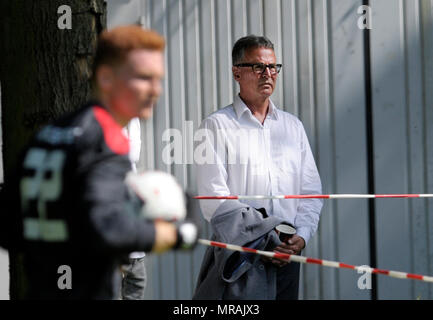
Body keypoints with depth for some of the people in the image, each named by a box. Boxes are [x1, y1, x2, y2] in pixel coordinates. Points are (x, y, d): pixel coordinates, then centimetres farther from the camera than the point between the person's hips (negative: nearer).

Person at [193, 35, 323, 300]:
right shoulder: (217, 126, 0)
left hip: (287, 256, 5)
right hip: (238, 258, -4)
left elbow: (311, 189, 13)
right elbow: (214, 200, -8)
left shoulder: (293, 126, 16)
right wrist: (265, 237, -13)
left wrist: (301, 236, -5)